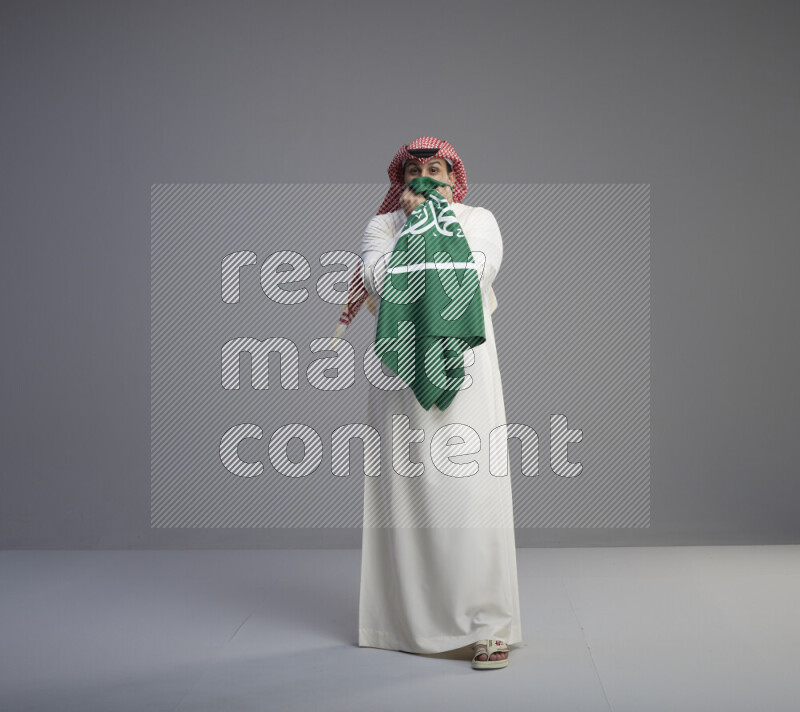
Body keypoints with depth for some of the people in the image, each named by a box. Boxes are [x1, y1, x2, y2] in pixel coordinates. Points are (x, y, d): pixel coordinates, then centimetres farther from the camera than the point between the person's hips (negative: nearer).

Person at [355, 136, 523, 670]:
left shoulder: (479, 220, 10)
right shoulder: (382, 226, 13)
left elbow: (474, 272, -10)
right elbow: (379, 280, -7)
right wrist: (413, 221, -3)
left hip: (463, 370, -2)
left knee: (471, 488, -9)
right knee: (403, 487, 3)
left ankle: (489, 626, -4)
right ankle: (408, 617, 16)